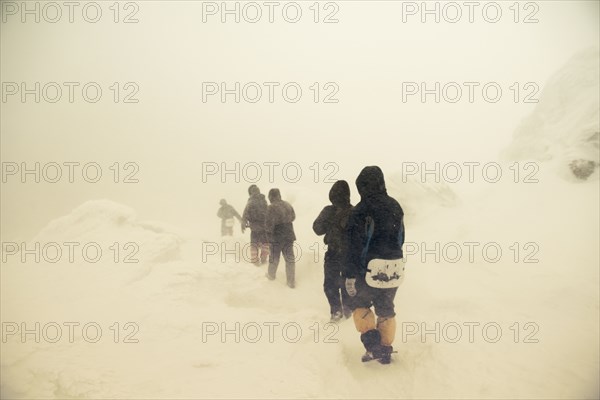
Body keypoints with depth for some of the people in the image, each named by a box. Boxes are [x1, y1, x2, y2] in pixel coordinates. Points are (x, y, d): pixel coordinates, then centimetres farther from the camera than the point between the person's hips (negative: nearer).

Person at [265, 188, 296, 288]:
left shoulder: (271, 208, -20)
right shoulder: (288, 205, 0)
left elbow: (269, 225, -22)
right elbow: (293, 217, 15)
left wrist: (268, 235, -9)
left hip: (276, 238, -4)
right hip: (289, 236, 4)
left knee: (274, 258, 16)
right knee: (290, 259, 10)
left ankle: (271, 275, 37)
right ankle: (291, 281, 11)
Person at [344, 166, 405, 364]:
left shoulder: (360, 211, -15)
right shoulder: (395, 207, 5)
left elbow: (355, 246, -16)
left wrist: (350, 275, -12)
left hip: (370, 270, -5)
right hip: (394, 269, 5)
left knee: (360, 304, 16)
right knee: (386, 309, 18)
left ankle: (372, 344, 3)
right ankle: (385, 350, 23)